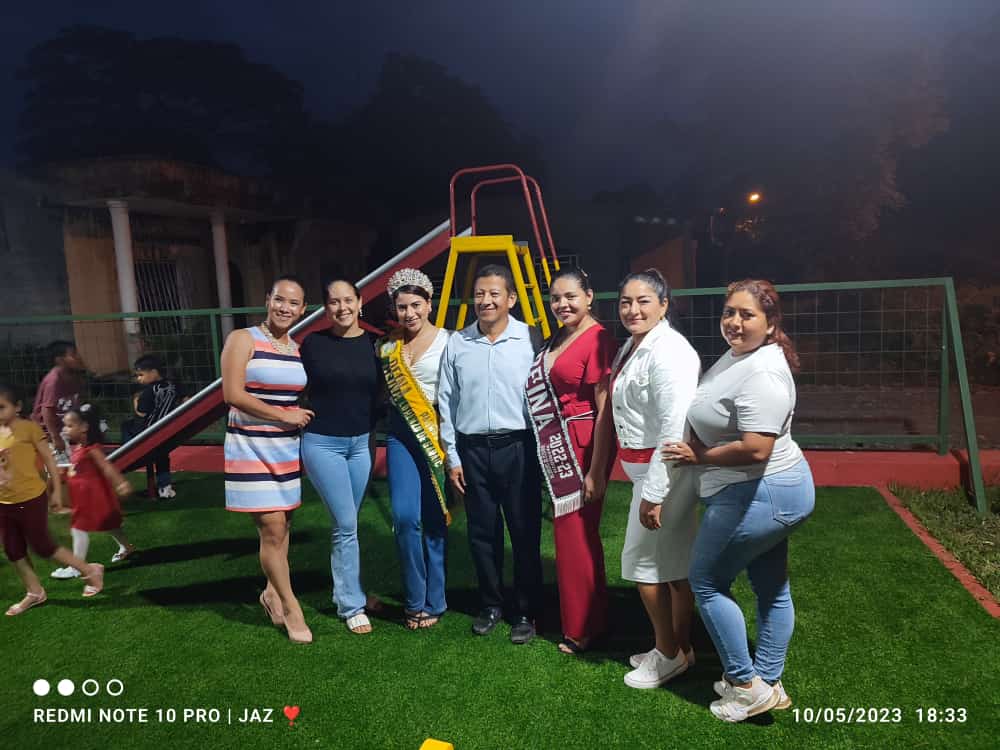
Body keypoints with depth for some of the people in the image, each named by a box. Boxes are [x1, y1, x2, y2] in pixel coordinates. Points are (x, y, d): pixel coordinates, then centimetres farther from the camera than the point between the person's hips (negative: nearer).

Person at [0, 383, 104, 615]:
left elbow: (49, 460, -9)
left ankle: (91, 570, 16)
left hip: (31, 499, -7)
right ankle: (34, 593, 31)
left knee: (41, 546, 1)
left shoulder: (29, 428, -14)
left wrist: (57, 491, -8)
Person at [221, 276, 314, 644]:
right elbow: (232, 394, -15)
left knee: (281, 525, 12)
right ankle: (291, 607, 11)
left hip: (288, 448, 5)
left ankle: (272, 592, 33)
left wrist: (304, 415, -1)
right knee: (272, 529, -4)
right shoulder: (242, 339, -7)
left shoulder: (298, 349, 9)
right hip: (252, 447, -5)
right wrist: (283, 415, -13)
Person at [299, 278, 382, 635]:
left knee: (346, 523, 15)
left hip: (362, 442, 3)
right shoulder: (313, 343, -5)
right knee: (346, 525, -2)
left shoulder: (374, 344, 1)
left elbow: (382, 391, 8)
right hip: (322, 443, -3)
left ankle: (348, 591, 33)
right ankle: (352, 605, 12)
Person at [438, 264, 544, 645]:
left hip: (518, 448, -2)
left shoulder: (530, 339, -5)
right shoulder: (457, 344, 3)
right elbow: (446, 402, 6)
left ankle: (525, 612, 22)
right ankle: (490, 605, 31)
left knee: (525, 534, 6)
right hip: (472, 449, 3)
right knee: (482, 533, 13)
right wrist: (452, 456, 5)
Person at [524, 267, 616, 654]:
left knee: (576, 535, 2)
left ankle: (583, 628, 21)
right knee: (569, 532, 17)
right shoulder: (556, 339, 11)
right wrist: (547, 456, 13)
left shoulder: (598, 340, -15)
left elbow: (605, 409, -17)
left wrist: (596, 470, -18)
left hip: (584, 447, -8)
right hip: (556, 448, 9)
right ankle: (580, 619, 35)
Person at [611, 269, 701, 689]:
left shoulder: (668, 352, -19)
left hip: (664, 471, -9)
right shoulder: (631, 348, 10)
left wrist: (654, 493, -23)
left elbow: (674, 429, -24)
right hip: (646, 468, 9)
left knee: (643, 560, 2)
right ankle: (680, 649, 33)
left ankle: (669, 654, 22)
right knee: (676, 563, 18)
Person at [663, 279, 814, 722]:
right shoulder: (738, 353, 8)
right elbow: (721, 423, 21)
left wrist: (698, 457, -17)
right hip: (779, 489, 10)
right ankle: (768, 685, 35)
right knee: (771, 589, 19)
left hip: (755, 495, -10)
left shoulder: (762, 374, -25)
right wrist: (699, 448, 3)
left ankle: (747, 684, 17)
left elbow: (755, 449, -31)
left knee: (706, 582, 4)